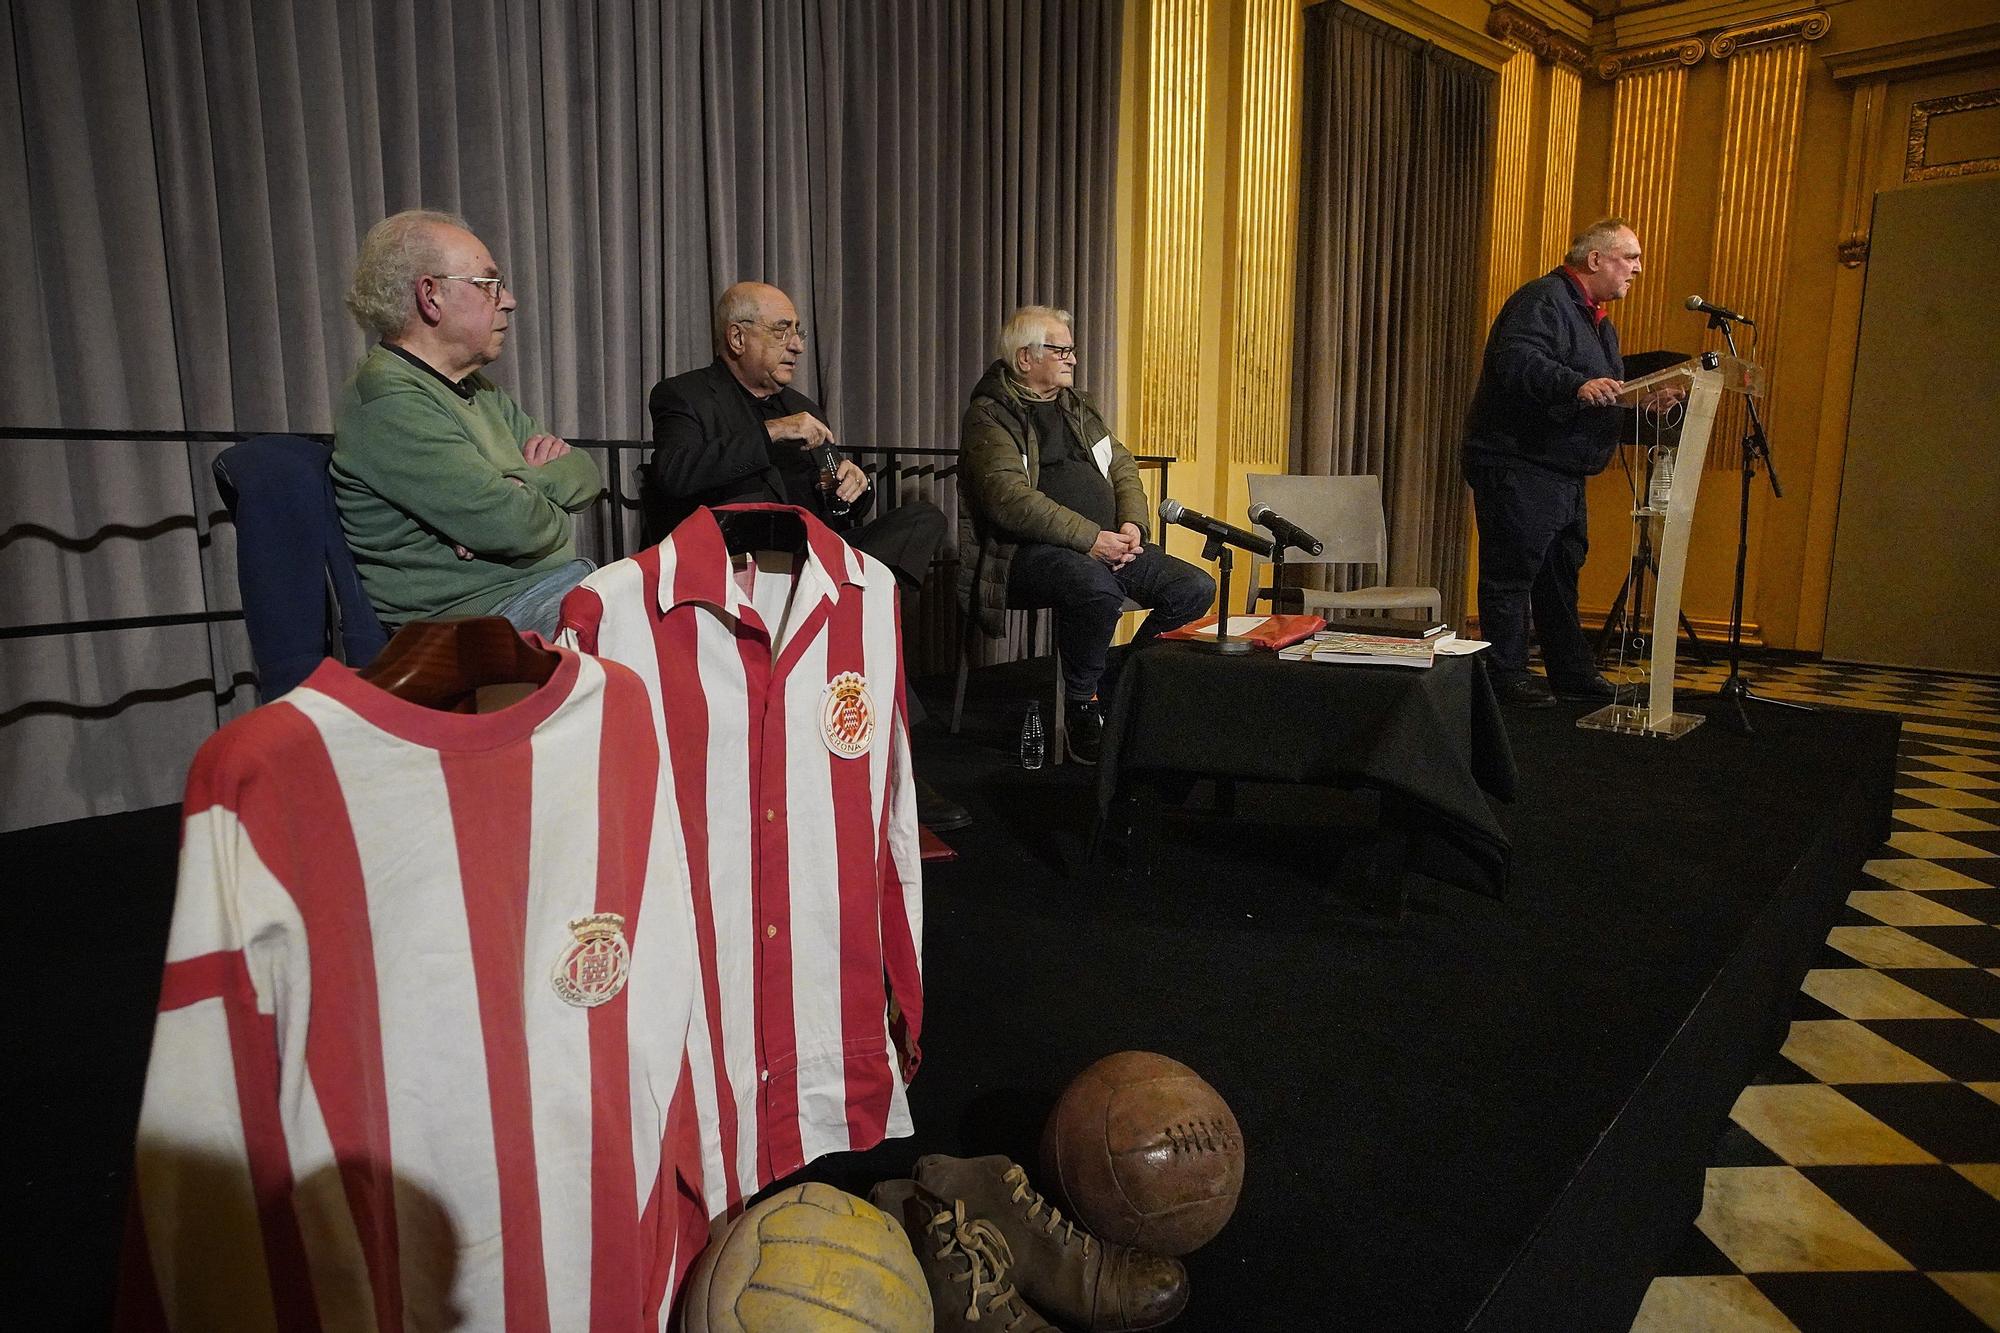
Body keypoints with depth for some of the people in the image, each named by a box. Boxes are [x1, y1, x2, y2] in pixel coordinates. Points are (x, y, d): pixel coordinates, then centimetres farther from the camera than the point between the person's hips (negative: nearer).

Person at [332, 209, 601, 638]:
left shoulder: (479, 390, 18)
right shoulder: (386, 400, -13)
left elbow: (587, 475, 13)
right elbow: (510, 526, -22)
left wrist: (530, 481, -9)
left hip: (558, 586, 9)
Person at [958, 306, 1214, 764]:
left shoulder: (1076, 407, 22)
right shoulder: (989, 416, -3)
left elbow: (1122, 467, 21)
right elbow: (1010, 499, -17)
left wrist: (1132, 525, -1)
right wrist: (1090, 538, -21)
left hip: (1105, 544, 8)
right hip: (1030, 551, -7)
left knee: (1196, 587, -9)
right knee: (1099, 588, -38)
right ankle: (1084, 705, -14)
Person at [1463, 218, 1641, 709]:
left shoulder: (1598, 320, 21)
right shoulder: (1543, 300, -11)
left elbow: (1609, 392, 29)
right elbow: (1517, 361, -29)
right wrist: (1577, 384, -40)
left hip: (1565, 472, 11)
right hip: (1517, 465, -11)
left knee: (1562, 571, 16)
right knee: (1513, 570, -6)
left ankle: (1572, 670, 26)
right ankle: (1506, 675, 2)